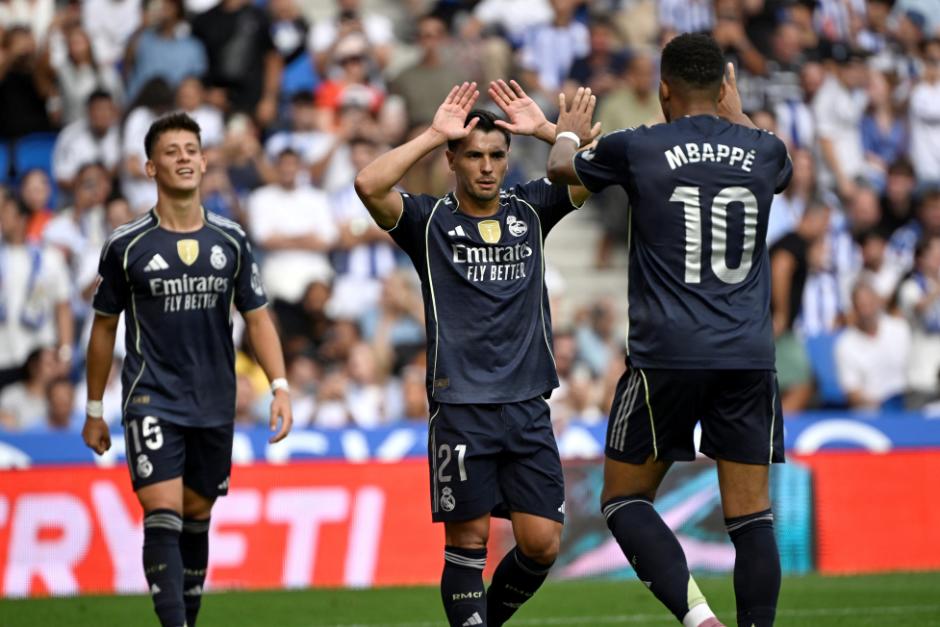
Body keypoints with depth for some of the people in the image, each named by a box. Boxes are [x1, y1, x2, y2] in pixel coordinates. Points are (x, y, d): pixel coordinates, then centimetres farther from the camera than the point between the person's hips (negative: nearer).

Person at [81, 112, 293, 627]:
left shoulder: (231, 241, 5)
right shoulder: (126, 246, -2)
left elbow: (257, 318, 9)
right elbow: (104, 327, 7)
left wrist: (280, 386, -4)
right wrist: (94, 410, 9)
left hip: (214, 405, 3)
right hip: (152, 401, -3)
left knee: (197, 518, 11)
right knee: (163, 516, -15)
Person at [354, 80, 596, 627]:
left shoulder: (530, 209, 11)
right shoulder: (430, 221, 2)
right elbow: (369, 185, -16)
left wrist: (544, 129, -5)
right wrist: (434, 134, -13)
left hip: (529, 407, 3)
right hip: (461, 410, -3)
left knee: (541, 544, 0)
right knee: (468, 541, -4)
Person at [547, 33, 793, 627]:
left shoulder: (637, 148, -1)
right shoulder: (763, 151, 6)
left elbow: (561, 168, 21)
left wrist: (568, 132, 43)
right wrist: (735, 107, 48)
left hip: (666, 356, -2)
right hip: (749, 356, 3)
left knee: (625, 499, 7)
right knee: (751, 514, 4)